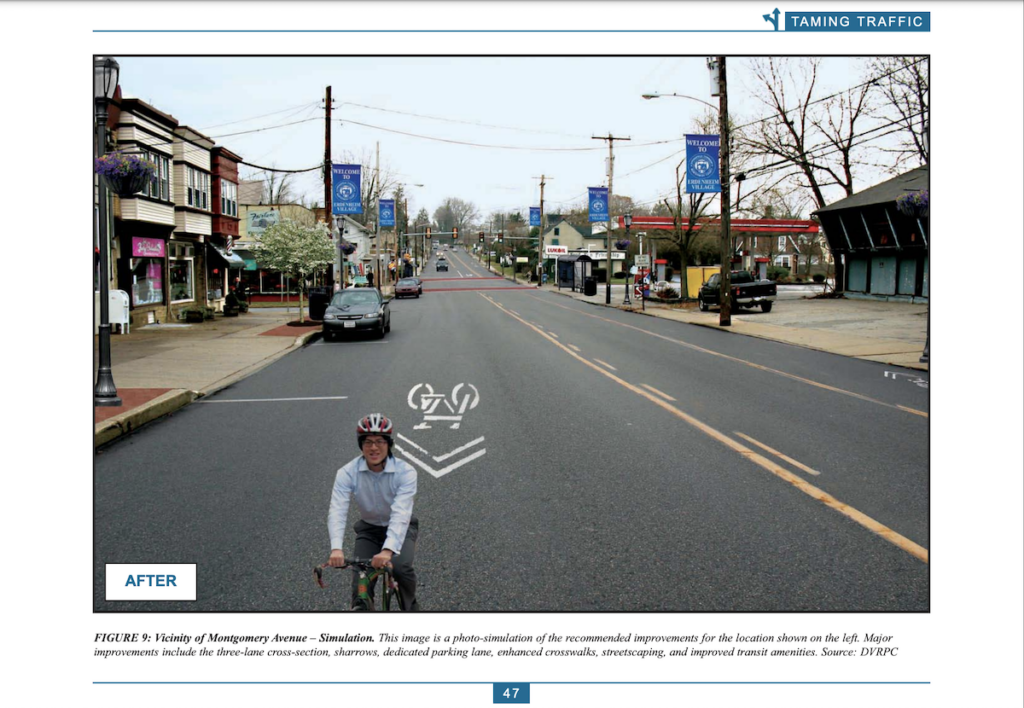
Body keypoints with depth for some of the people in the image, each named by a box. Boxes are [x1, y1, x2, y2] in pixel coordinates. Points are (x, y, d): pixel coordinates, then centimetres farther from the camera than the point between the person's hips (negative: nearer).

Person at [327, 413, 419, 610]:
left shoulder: (405, 472, -27)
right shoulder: (348, 473, -22)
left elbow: (401, 514, -38)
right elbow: (337, 512, -33)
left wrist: (387, 550, -53)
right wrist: (336, 548, -49)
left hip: (400, 529, -2)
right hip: (368, 529, 2)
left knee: (401, 567, -27)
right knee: (361, 580, -14)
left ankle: (410, 607, 3)